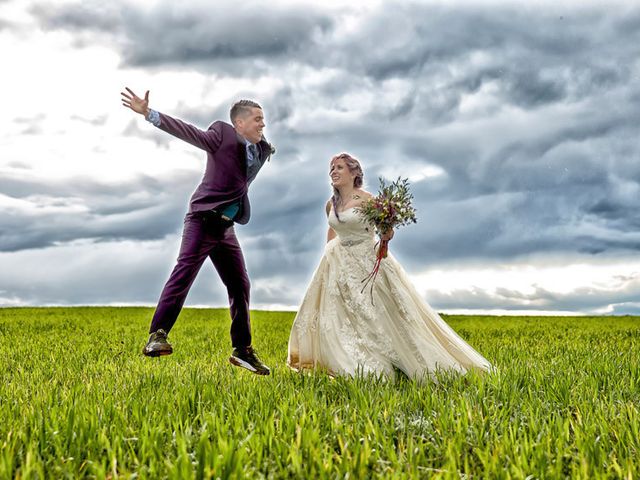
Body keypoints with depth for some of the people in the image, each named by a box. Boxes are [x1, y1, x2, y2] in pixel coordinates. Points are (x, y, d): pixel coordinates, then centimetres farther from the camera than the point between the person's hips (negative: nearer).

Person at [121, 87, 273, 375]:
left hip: (225, 227, 7)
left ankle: (242, 350, 16)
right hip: (203, 221, -7)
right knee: (183, 274, -17)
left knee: (240, 285, 8)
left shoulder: (262, 150, 11)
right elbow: (187, 132, -18)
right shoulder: (222, 135, -9)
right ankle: (157, 337, -17)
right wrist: (149, 114, -25)